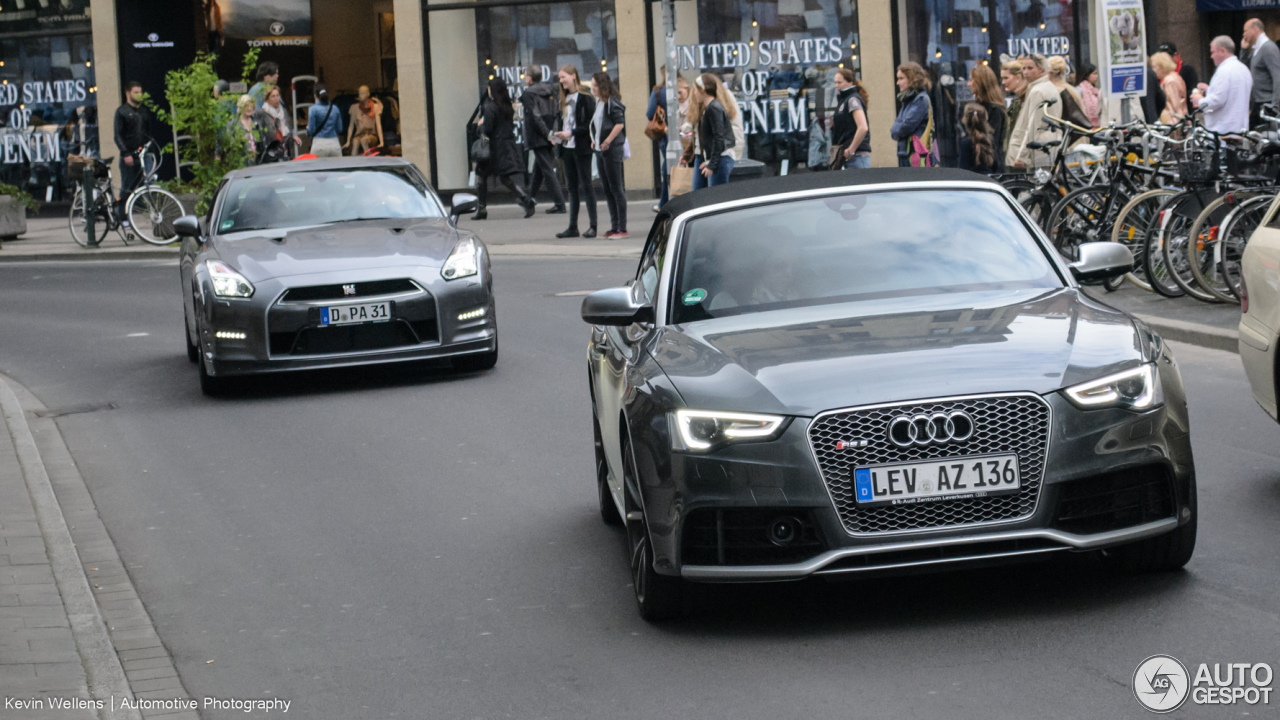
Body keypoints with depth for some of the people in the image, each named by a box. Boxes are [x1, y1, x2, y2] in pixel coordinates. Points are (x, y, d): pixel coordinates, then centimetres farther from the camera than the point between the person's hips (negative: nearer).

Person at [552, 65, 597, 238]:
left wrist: (571, 133, -19)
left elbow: (589, 125, -12)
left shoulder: (586, 98, -8)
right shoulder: (564, 99, 15)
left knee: (586, 185, -4)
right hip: (567, 148, 7)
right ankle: (572, 227, 10)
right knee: (572, 187, 8)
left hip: (581, 148, -7)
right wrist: (558, 137, 3)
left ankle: (593, 225, -1)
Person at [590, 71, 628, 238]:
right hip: (600, 150, 9)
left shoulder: (612, 103, -12)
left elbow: (620, 124, -19)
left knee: (616, 188, -6)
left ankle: (622, 229, -3)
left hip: (612, 150, -9)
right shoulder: (599, 103, 15)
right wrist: (595, 141, 11)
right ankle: (614, 226, 16)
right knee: (607, 189, 11)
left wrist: (607, 142, -21)